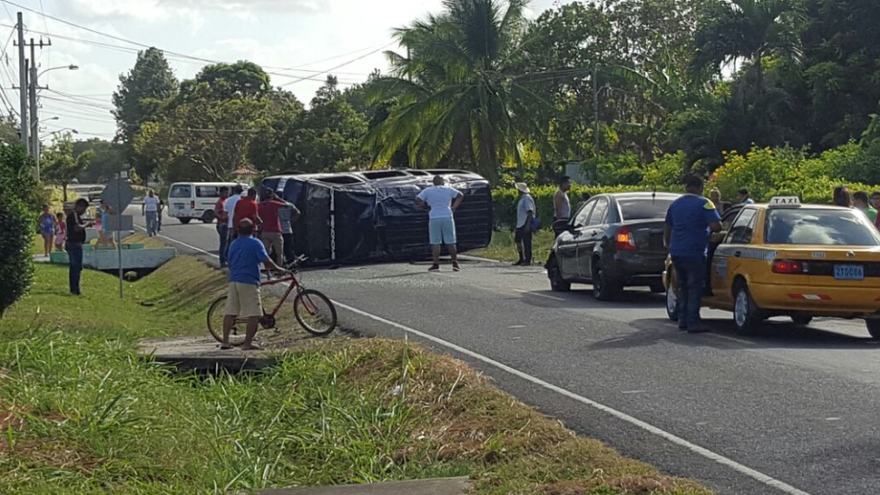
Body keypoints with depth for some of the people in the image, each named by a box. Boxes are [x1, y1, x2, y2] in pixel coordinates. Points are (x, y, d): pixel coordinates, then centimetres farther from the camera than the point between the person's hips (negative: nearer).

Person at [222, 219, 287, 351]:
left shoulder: (233, 244, 14)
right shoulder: (255, 243, -5)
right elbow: (266, 261, -12)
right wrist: (278, 269, 3)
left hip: (233, 281, 7)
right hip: (249, 282, -7)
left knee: (230, 312, 10)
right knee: (254, 314, -4)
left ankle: (225, 341, 10)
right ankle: (247, 343, -9)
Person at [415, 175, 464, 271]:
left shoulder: (427, 191, 6)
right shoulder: (448, 189, 8)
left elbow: (417, 201, -1)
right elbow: (460, 196, 5)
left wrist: (427, 207, 9)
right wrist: (454, 207, 6)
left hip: (434, 218, 0)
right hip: (447, 217, 1)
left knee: (435, 243, 2)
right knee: (450, 242, 6)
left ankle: (436, 264, -2)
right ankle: (455, 263, 7)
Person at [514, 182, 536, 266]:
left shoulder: (527, 198, -13)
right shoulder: (522, 198, 17)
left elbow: (530, 212, -20)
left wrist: (528, 224, -25)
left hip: (525, 225, -10)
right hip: (520, 225, 10)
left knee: (526, 242, -5)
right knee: (518, 241, 12)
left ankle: (527, 260, -1)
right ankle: (521, 259, 20)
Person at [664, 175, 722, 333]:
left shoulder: (675, 204, 14)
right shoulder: (704, 204, -7)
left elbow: (667, 231, 20)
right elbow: (716, 226, -16)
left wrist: (669, 247, 31)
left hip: (676, 253, 6)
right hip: (695, 253, -6)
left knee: (683, 286, 16)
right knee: (695, 288, -2)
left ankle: (683, 320, 17)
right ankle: (693, 323, -4)